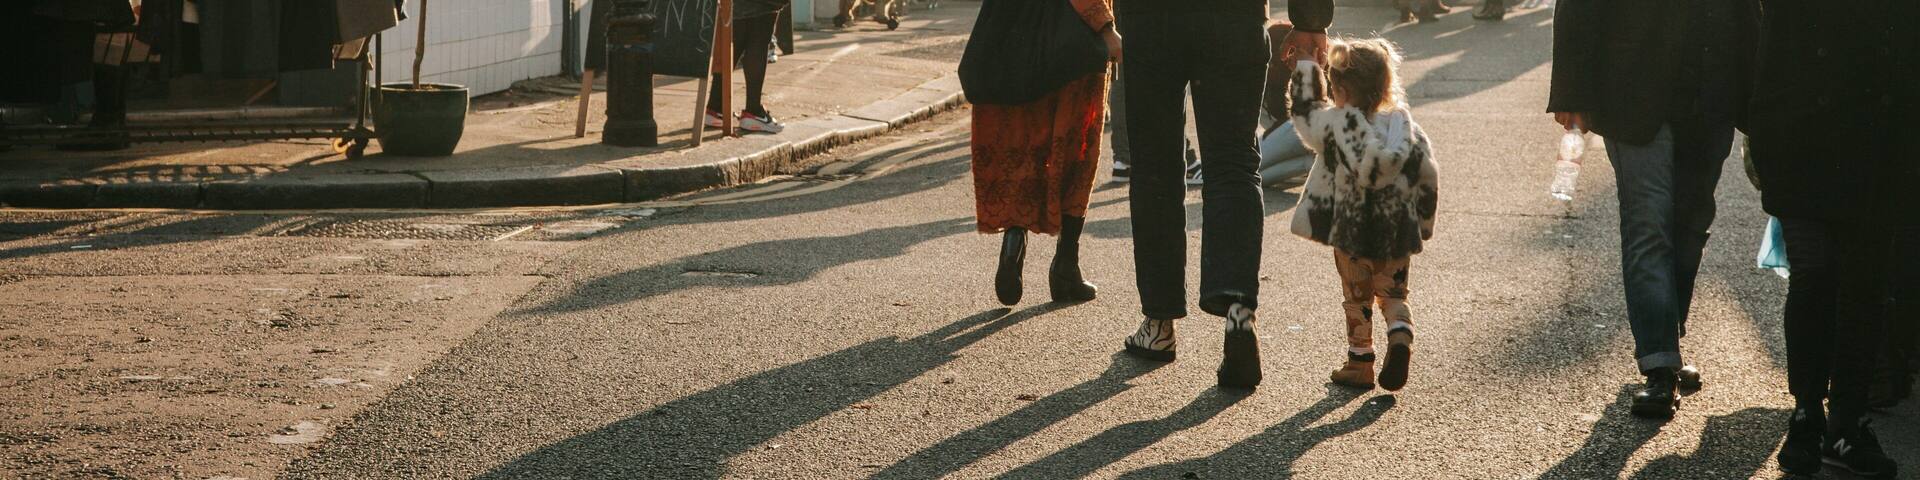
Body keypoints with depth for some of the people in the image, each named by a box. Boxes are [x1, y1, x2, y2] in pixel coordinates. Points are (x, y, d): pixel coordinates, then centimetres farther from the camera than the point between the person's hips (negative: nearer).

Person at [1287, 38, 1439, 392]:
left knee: (1358, 298, 10)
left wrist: (1307, 67, 15)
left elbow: (1305, 112, 9)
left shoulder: (1333, 124, -10)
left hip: (1351, 231, -2)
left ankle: (1359, 363, 13)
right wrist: (1423, 222, 12)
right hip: (1398, 231, 2)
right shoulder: (1404, 127, 0)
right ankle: (1400, 335, -11)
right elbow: (1428, 175, 2)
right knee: (1393, 293, 15)